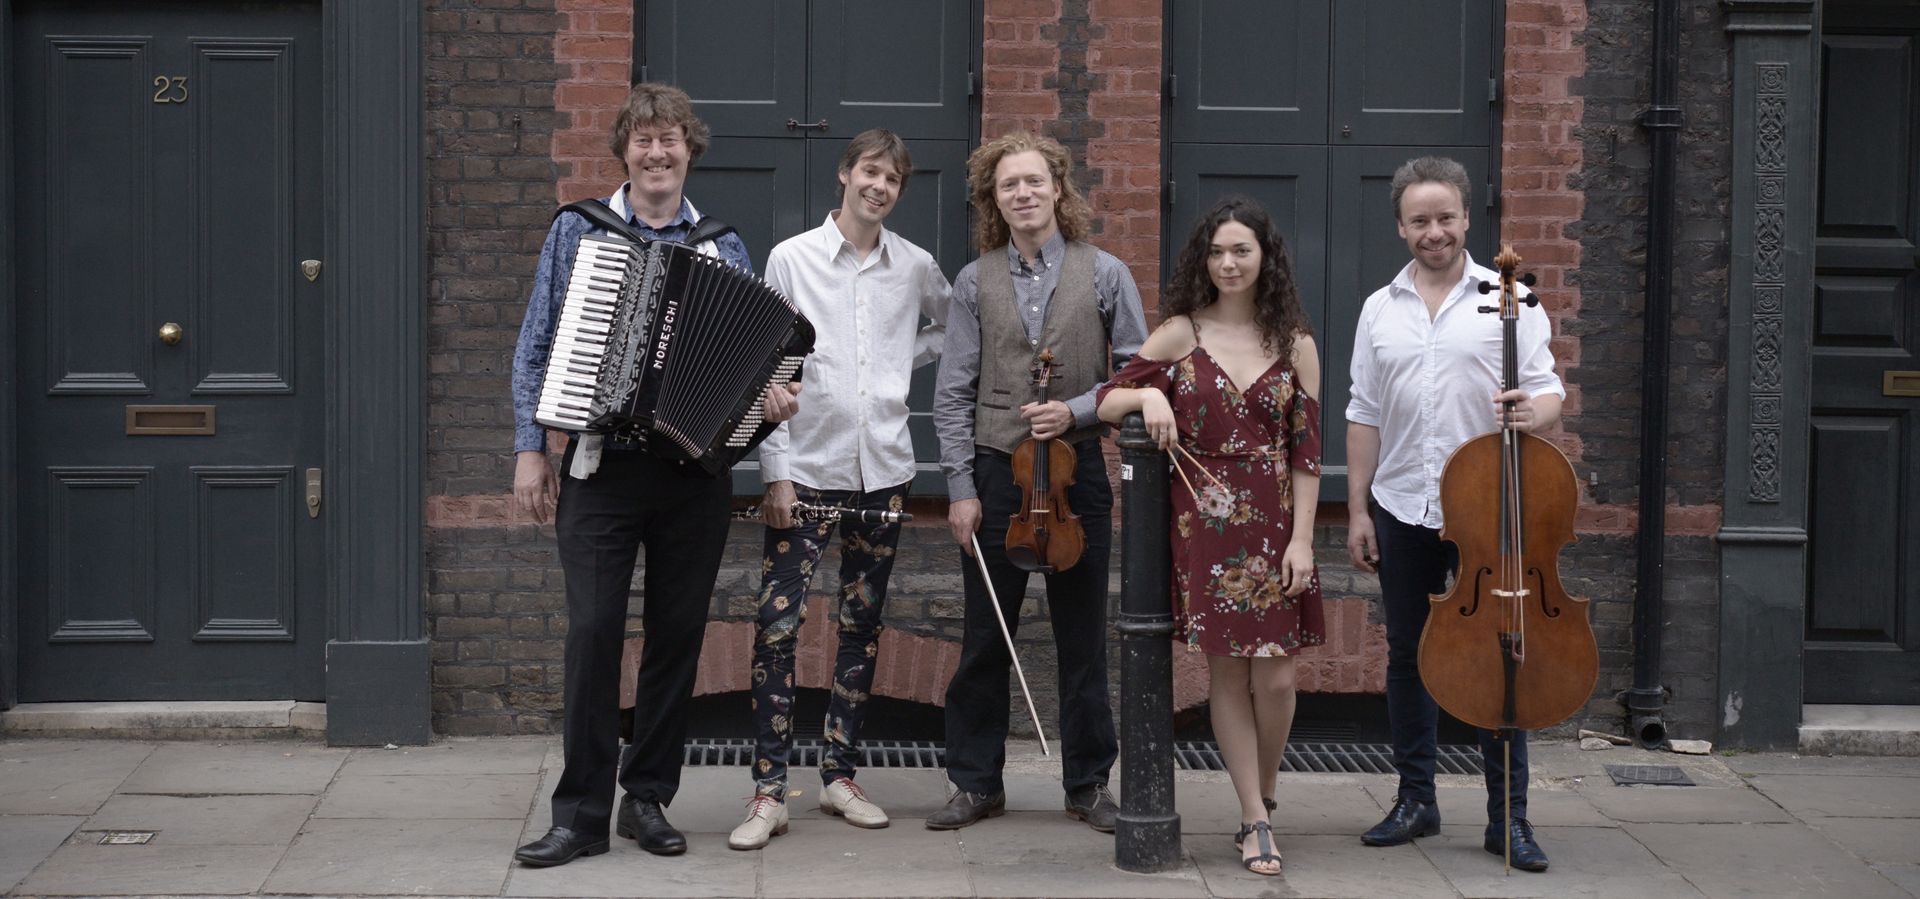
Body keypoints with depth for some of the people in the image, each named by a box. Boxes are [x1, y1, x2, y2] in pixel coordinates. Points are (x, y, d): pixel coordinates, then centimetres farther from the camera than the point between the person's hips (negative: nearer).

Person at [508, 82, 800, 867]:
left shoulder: (723, 250, 9)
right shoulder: (578, 230, 5)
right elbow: (536, 347, 5)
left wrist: (772, 397, -10)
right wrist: (530, 449, -2)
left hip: (694, 471, 2)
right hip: (600, 469, -2)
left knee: (678, 635, 6)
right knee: (592, 630, -7)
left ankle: (649, 798, 20)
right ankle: (581, 813, 2)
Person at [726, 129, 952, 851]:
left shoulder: (915, 266, 6)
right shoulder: (791, 259, -1)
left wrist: (906, 358, 8)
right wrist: (776, 471, -8)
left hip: (883, 469, 3)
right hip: (807, 467, -3)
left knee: (863, 626, 9)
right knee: (777, 625, -10)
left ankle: (840, 776, 20)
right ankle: (769, 792, -4)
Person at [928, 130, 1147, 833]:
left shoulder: (1105, 275, 1)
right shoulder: (975, 283, 3)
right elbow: (953, 395, 2)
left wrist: (1076, 410, -14)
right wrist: (960, 488, -4)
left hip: (1077, 470, 0)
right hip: (995, 472, 1)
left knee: (1083, 638, 7)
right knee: (984, 638, 6)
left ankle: (1088, 783, 19)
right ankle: (977, 782, 17)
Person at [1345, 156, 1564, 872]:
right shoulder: (1380, 310, 9)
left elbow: (1547, 392, -1)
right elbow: (1364, 417, 10)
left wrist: (1534, 412, -25)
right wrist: (1357, 511, 6)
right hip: (1401, 510, 3)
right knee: (1407, 656, 10)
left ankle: (1508, 816, 8)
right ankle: (1416, 800, 23)